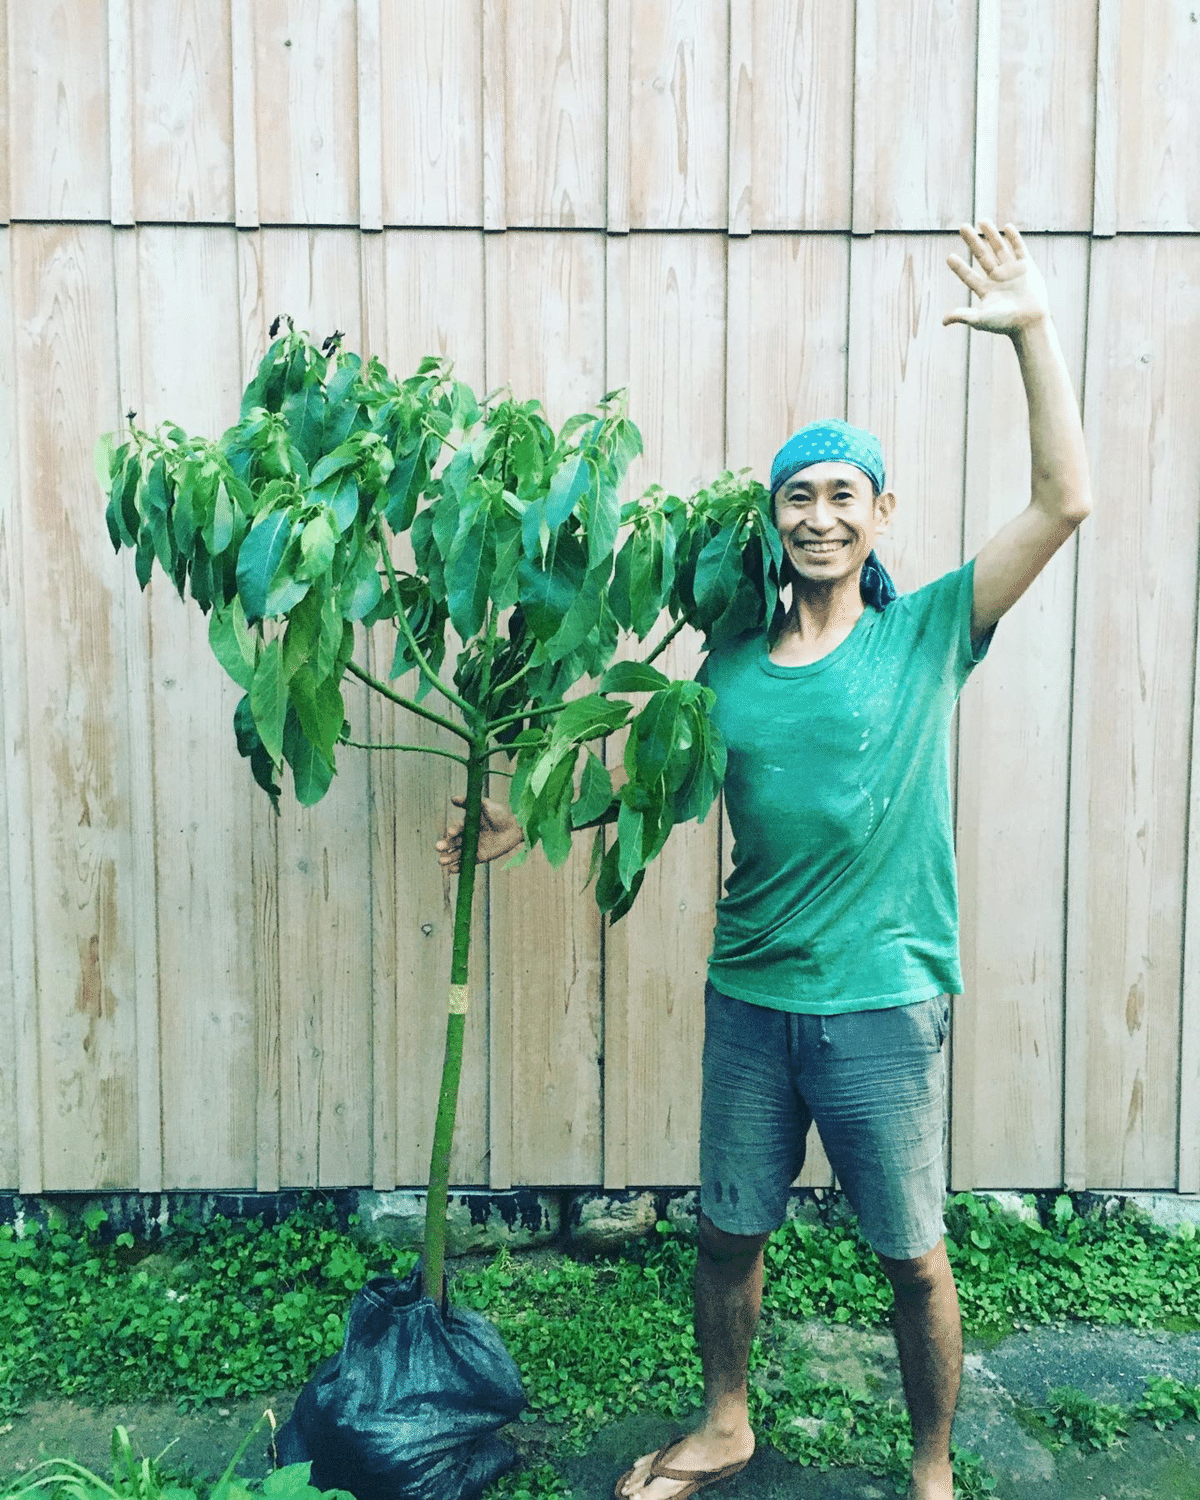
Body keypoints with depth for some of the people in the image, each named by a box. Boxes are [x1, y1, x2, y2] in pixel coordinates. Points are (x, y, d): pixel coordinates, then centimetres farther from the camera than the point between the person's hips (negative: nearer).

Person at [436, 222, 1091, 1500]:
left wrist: (1032, 328, -13)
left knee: (912, 1255, 13)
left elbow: (1062, 502, -12)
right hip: (748, 996, 3)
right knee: (727, 1230, 19)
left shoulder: (928, 632, -5)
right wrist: (532, 823, 13)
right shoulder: (730, 666, 2)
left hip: (884, 1004, -3)